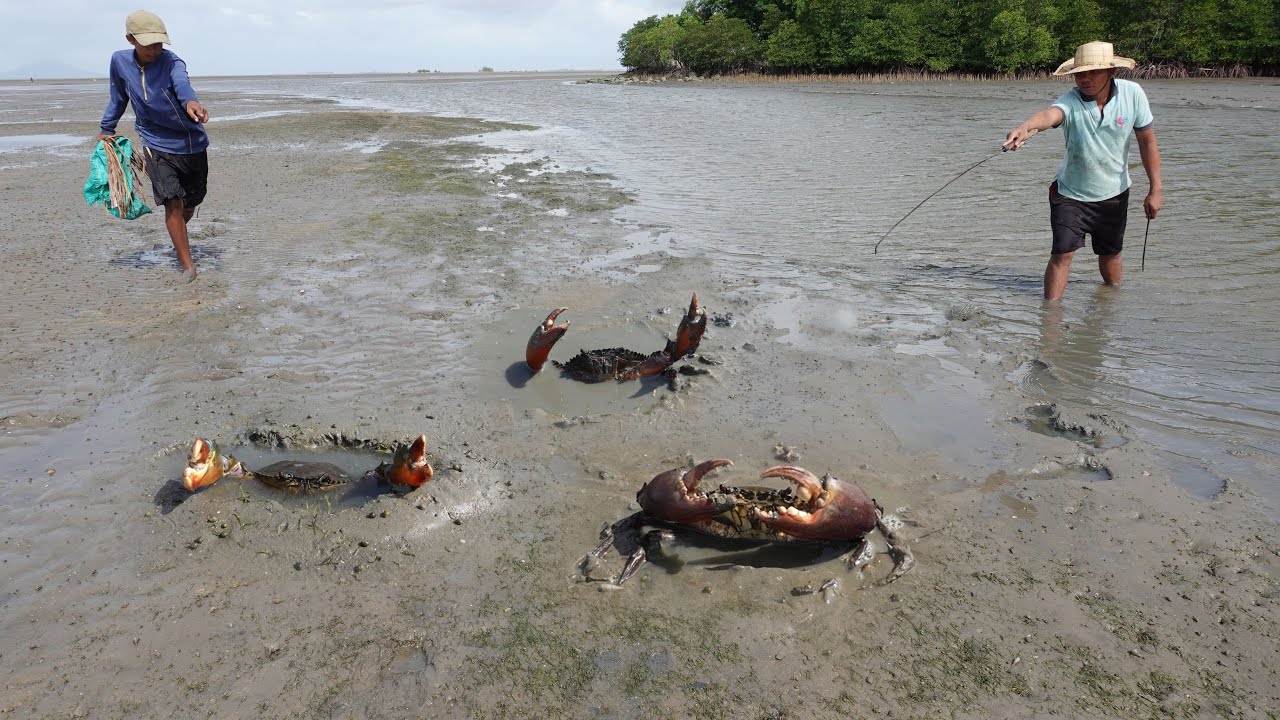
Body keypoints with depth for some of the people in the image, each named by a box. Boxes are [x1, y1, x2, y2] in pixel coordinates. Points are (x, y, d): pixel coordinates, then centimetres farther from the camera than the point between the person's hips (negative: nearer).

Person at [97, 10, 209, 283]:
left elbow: (181, 83, -40)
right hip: (157, 145, 1)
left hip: (193, 143, -1)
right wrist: (107, 128, 19)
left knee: (190, 204, 14)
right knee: (172, 202, -15)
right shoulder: (120, 61, -5)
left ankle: (178, 236, 47)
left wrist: (191, 101, -62)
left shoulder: (171, 61, -16)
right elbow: (118, 96, 14)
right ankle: (188, 265, -8)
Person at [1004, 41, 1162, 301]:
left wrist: (1155, 190, -4)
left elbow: (1147, 140, -5)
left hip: (1114, 194, 3)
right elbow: (1050, 114, -48)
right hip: (1070, 194, -2)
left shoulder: (1132, 94, -14)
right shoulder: (1070, 101, -23)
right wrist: (1026, 127, -72)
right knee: (1062, 254, -12)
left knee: (1110, 255, 17)